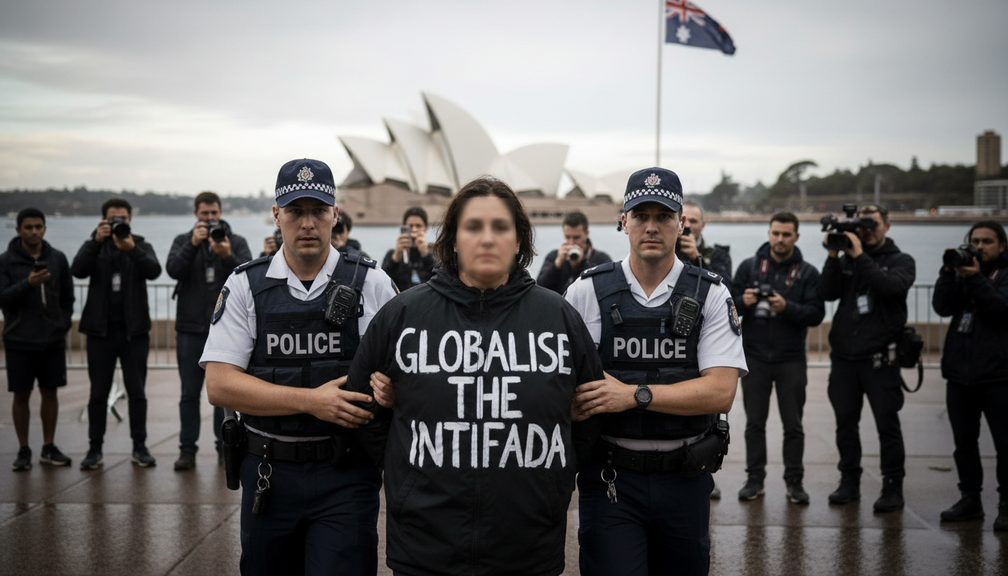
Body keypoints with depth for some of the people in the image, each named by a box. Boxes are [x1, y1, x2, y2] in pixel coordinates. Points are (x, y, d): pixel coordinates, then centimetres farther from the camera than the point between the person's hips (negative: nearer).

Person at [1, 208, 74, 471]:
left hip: (53, 341, 2)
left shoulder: (58, 258, 4)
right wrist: (28, 284, -24)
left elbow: (68, 297, 11)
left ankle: (49, 448, 19)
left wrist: (63, 325, 2)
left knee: (50, 392, 8)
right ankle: (23, 451, 14)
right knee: (21, 395, 3)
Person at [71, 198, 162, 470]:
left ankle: (140, 447, 10)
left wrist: (131, 249, -31)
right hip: (101, 329, 0)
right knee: (98, 393, 4)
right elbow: (78, 270, -12)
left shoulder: (141, 246, 6)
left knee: (137, 392, 3)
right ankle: (95, 449, 10)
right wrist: (96, 241, -23)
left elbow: (154, 270, -15)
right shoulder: (95, 246, 7)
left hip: (134, 330, 0)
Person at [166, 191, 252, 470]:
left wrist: (228, 256, -25)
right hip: (191, 329, 1)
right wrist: (193, 244, -21)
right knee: (190, 392, 4)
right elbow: (173, 269, -10)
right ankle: (187, 449, 9)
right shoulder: (183, 241, 8)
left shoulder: (237, 242, 5)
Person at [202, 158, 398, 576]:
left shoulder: (372, 285, 1)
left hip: (346, 476, -1)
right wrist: (311, 400, -17)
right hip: (268, 475, 2)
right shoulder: (246, 287, 2)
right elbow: (219, 385, -6)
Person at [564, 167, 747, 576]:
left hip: (685, 479, 2)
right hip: (610, 479, -1)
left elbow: (721, 391, -10)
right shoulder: (588, 292, 0)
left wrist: (634, 395, -18)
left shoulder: (710, 296, 0)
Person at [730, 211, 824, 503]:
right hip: (755, 357, 1)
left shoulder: (807, 273, 3)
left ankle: (794, 482, 12)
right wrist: (743, 302, -17)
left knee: (793, 425, 4)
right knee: (754, 422, 5)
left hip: (791, 359, -1)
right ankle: (755, 479, 13)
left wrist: (787, 307, -21)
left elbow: (816, 314, -5)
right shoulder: (749, 266, 5)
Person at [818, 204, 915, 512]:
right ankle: (849, 483, 18)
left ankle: (893, 488, 6)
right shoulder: (847, 259, 12)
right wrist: (833, 257, -10)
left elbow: (892, 286, -17)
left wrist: (860, 256, -18)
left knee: (887, 424, -2)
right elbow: (827, 293, -1)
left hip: (880, 357, -3)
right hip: (844, 355, 3)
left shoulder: (901, 261, 4)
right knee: (845, 422, 7)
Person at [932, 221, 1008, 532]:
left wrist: (976, 279, -21)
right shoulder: (962, 271, 15)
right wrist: (948, 273, -10)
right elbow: (942, 307, 1)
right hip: (960, 373, 5)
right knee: (964, 442, 9)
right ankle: (970, 498, 18)